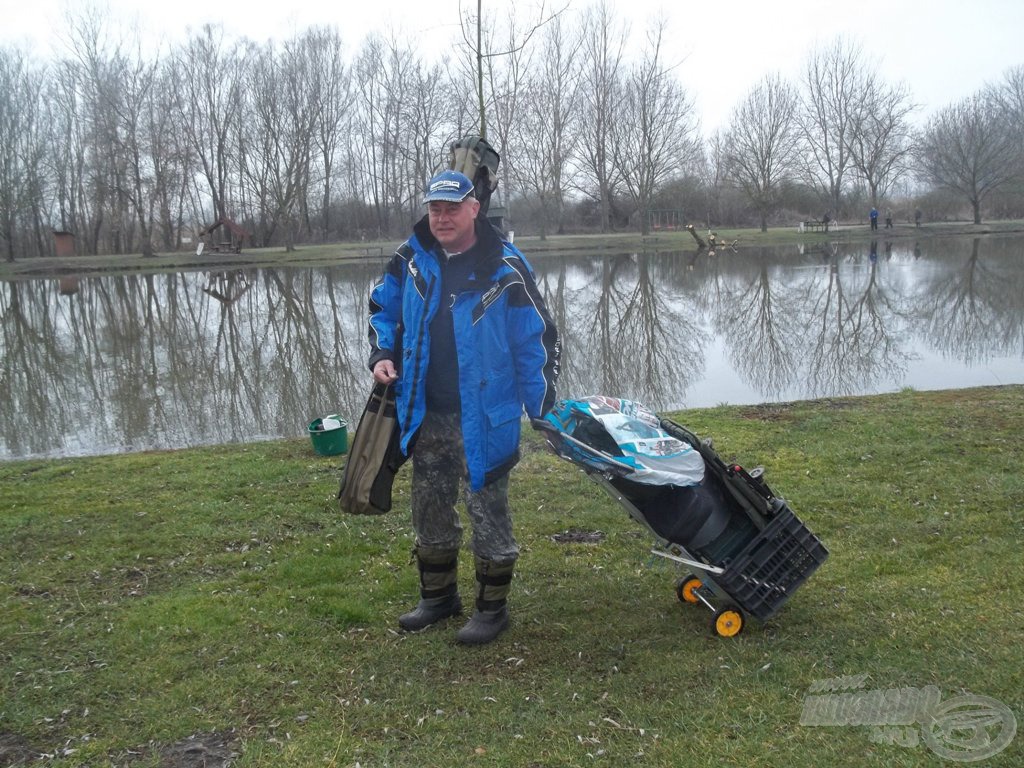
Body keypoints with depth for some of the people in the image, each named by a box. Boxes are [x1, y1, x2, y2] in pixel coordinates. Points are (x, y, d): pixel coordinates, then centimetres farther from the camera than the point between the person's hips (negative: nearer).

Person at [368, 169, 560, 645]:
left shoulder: (505, 270, -13)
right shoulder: (412, 260, 1)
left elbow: (538, 339, -9)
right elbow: (383, 308, 18)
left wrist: (541, 410, -9)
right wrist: (381, 355, 1)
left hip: (484, 420, -5)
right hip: (426, 415, 5)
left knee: (488, 513, 5)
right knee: (429, 513, 17)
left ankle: (492, 608, 21)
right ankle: (438, 597, 35)